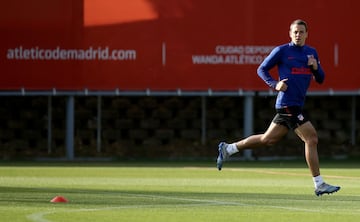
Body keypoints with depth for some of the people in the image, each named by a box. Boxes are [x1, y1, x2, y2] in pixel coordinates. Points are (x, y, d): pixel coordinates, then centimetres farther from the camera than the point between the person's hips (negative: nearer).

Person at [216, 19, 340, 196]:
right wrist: (275, 84, -14)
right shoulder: (281, 51, -4)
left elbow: (320, 79, 17)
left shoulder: (312, 53, 14)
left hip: (296, 105, 8)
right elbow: (262, 69, 2)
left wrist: (316, 67, -5)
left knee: (268, 139, 14)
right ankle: (319, 184, -7)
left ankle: (228, 149, 26)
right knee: (311, 138, -12)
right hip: (288, 104, -8)